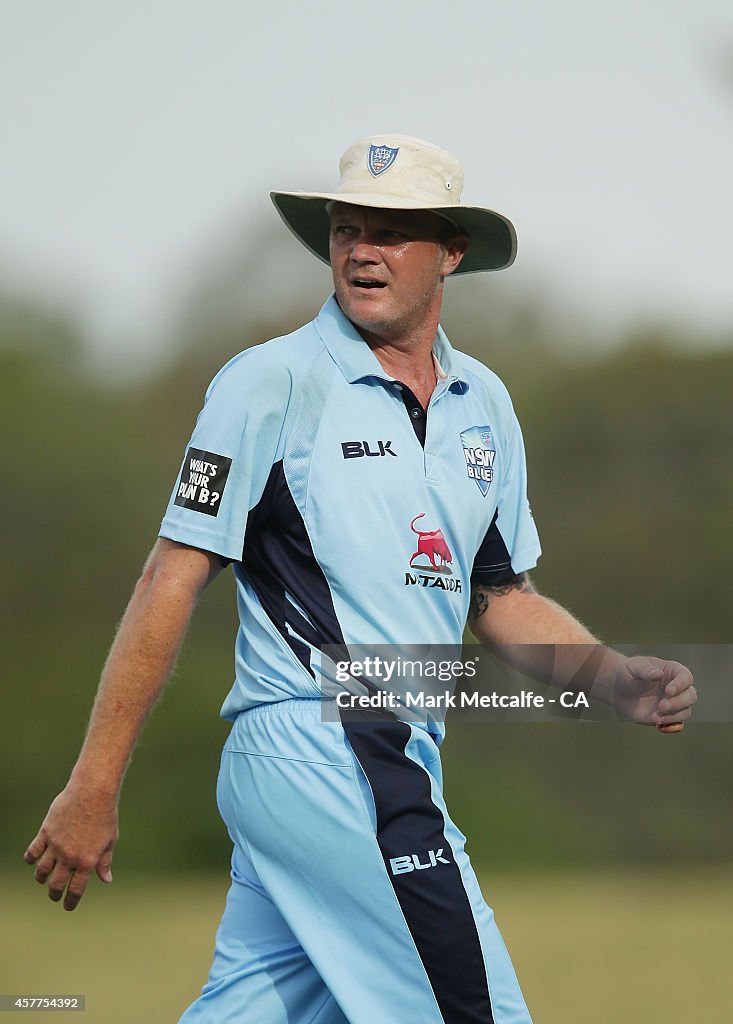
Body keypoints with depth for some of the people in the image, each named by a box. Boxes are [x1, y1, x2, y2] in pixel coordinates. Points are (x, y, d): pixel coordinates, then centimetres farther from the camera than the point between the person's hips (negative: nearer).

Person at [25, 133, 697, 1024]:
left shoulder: (484, 403, 16)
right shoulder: (273, 383, -4)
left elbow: (502, 599, 22)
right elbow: (174, 582, -7)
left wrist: (621, 681, 4)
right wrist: (93, 789, -10)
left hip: (399, 765, 7)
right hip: (315, 746, -7)